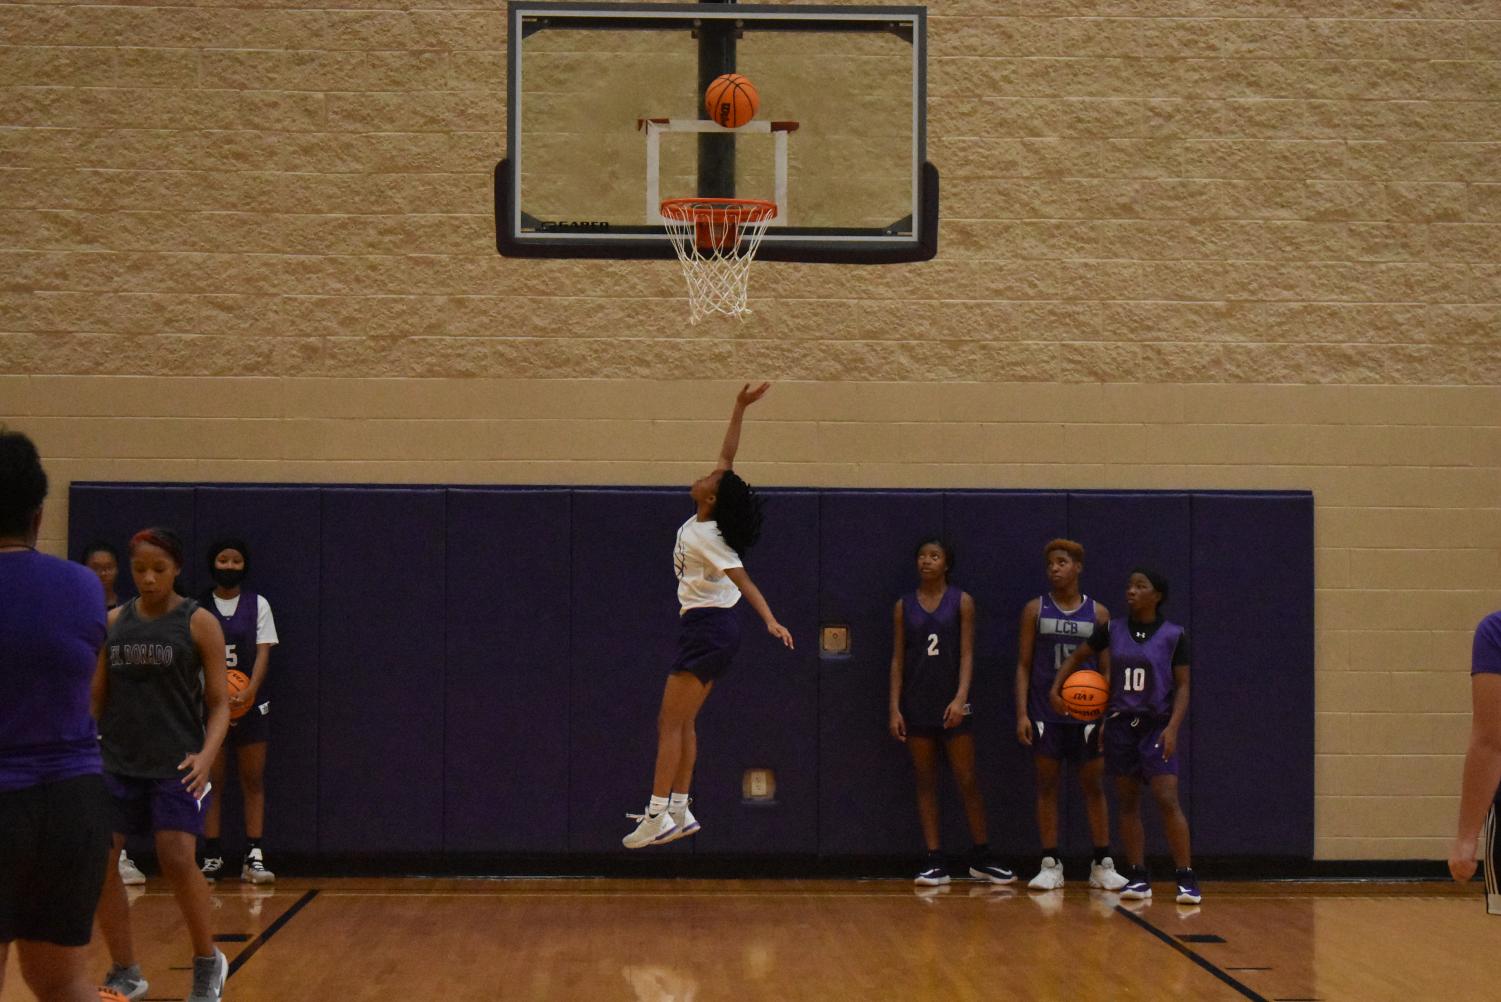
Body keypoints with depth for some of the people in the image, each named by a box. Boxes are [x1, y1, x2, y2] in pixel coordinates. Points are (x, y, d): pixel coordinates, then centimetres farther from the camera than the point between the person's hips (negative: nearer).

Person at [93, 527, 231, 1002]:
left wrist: (206, 755, -20)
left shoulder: (198, 622, -4)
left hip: (176, 765, -4)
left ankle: (208, 962, 8)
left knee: (177, 858, -15)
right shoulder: (113, 621, 7)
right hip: (118, 762, 4)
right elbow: (97, 696, 14)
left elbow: (219, 703, -4)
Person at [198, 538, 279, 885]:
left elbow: (263, 652, -1)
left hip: (250, 703, 1)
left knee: (253, 781, 0)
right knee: (211, 781, -1)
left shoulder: (257, 605, 6)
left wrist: (250, 692, -17)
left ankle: (254, 857, 0)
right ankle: (212, 855, 2)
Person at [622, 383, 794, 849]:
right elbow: (727, 456, 10)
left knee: (670, 723, -9)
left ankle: (658, 814, -12)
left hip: (707, 630, -9)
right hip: (708, 630, 9)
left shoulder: (706, 537, -16)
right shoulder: (701, 523, 5)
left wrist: (770, 619, -34)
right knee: (680, 723, 10)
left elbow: (743, 580, -24)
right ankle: (679, 811, 10)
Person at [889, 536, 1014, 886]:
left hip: (952, 704, -2)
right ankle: (935, 862, 5)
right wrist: (895, 708, -1)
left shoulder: (961, 602, 1)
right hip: (916, 704, 2)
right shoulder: (904, 606, 7)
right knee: (925, 782, 3)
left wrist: (960, 698, -16)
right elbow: (897, 659, 6)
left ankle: (981, 858, 11)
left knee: (967, 781, 0)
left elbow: (967, 654, -4)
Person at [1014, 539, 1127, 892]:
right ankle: (1050, 865, 7)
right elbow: (1024, 665, 3)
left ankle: (1103, 864, 8)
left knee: (1094, 786, 3)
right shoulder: (1035, 610, 3)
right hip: (1045, 713, 0)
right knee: (1047, 786, 2)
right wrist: (1022, 713, -5)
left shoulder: (1098, 613, 5)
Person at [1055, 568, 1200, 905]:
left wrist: (1172, 728, -15)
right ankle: (1138, 878, 12)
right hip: (1120, 724, 4)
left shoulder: (1174, 635, -3)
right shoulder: (1112, 630, 4)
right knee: (1128, 803, 6)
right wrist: (1056, 688, 3)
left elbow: (1183, 686, -4)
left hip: (1157, 725, -4)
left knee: (1168, 801, -14)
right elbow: (1076, 657, 16)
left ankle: (1187, 878, -11)